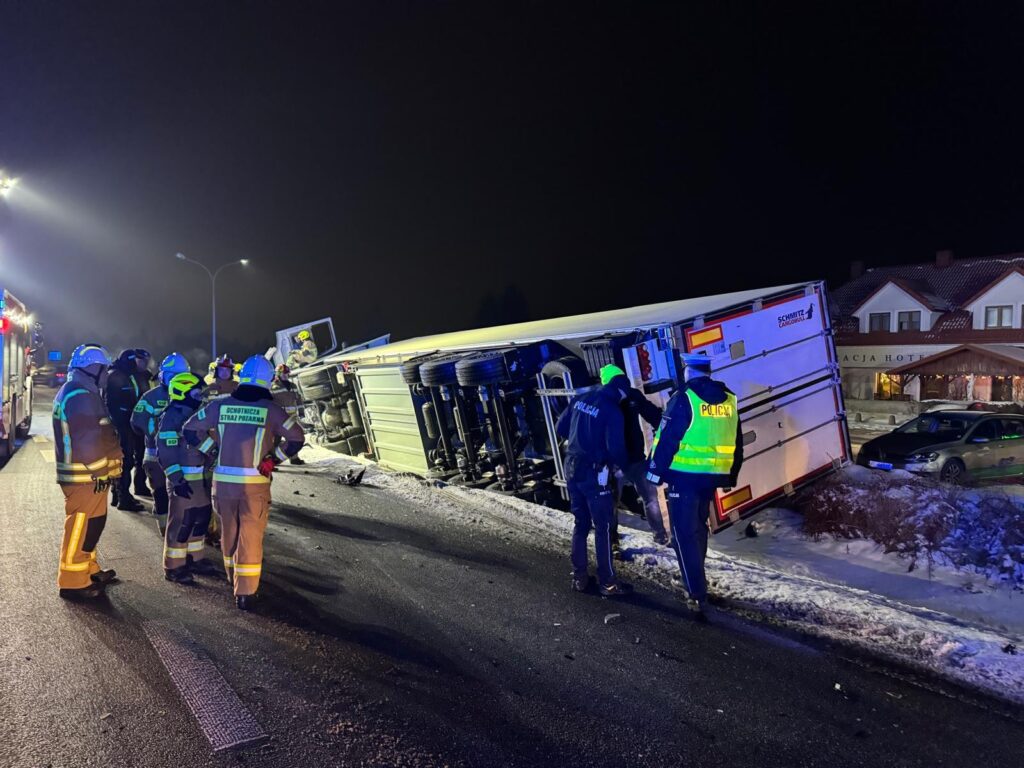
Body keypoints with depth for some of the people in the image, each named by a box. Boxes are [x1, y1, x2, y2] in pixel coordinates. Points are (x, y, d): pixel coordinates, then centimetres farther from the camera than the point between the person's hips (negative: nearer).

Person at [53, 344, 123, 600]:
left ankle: (89, 570, 32)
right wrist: (99, 472, -14)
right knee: (80, 527, -3)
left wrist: (103, 469, 18)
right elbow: (89, 441, -23)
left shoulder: (82, 393, 16)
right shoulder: (80, 397, -20)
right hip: (86, 476, -11)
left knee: (92, 524, 20)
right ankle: (73, 582, 5)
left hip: (90, 474, 11)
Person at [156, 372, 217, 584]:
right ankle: (173, 566, 9)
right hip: (183, 479, -9)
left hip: (201, 477, 9)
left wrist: (208, 472, 21)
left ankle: (195, 558, 29)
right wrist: (177, 480, -23)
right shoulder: (171, 417, -14)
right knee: (181, 523, -3)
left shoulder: (195, 414, 13)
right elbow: (166, 452, -19)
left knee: (201, 519, 15)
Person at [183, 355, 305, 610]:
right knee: (251, 537, 5)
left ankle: (234, 578, 40)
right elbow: (296, 438, -8)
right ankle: (244, 593, 7)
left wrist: (211, 450, 13)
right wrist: (274, 458, 2)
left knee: (229, 532, 21)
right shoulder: (270, 409, -7)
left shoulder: (220, 405, 1)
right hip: (255, 483, -3)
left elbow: (190, 430, 6)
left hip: (223, 481, 3)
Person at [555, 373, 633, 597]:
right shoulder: (612, 410, -15)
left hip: (572, 467, 7)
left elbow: (560, 428, 11)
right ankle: (608, 582, 8)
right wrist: (619, 467, 1)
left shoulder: (580, 399, 5)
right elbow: (615, 446, -19)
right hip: (593, 471, -7)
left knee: (581, 522, 16)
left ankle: (580, 577, 22)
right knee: (603, 526, 2)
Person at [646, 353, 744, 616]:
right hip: (712, 476, 7)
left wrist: (655, 470, -5)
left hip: (684, 475, -6)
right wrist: (731, 474, 24)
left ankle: (698, 594, -3)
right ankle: (695, 579, 36)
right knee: (699, 527, 23)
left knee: (684, 533, 0)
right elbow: (737, 442, 15)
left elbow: (667, 438, -13)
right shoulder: (729, 400, 9)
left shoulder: (684, 398, -11)